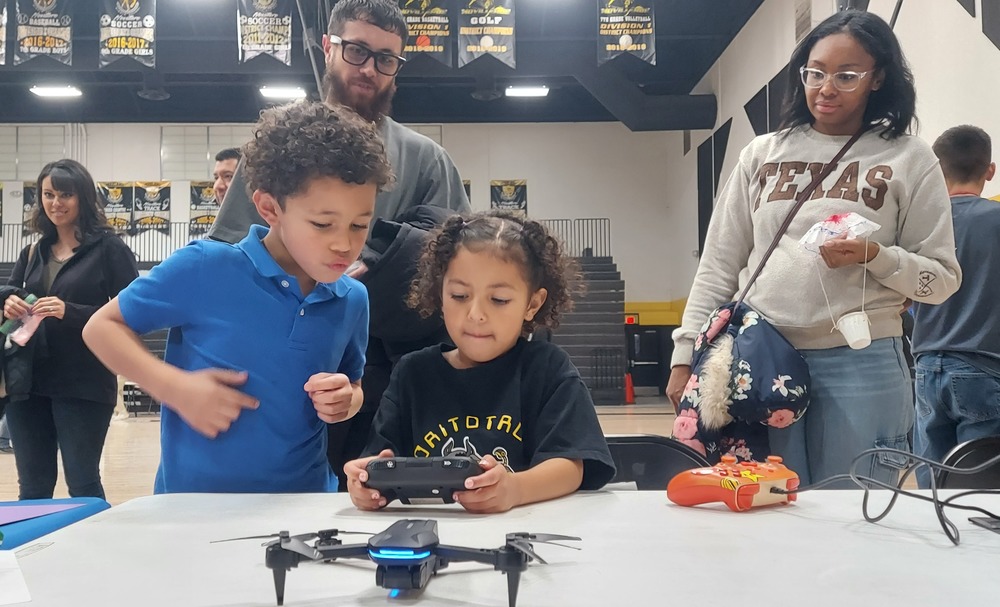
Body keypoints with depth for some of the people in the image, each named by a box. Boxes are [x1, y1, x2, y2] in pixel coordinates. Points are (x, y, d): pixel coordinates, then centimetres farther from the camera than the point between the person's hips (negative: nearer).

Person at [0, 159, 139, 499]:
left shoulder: (109, 249, -3)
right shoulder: (33, 253, 15)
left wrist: (70, 312, -21)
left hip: (84, 385, -5)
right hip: (27, 383, 6)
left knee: (83, 485, 1)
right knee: (32, 487, 11)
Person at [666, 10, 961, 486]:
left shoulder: (909, 160, 4)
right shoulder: (762, 154, 10)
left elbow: (943, 278, 4)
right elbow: (718, 267, 10)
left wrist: (874, 256, -15)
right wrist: (686, 355, 4)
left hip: (861, 365, -2)